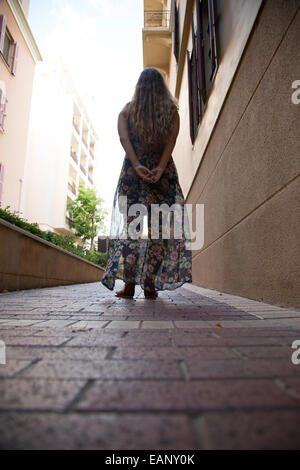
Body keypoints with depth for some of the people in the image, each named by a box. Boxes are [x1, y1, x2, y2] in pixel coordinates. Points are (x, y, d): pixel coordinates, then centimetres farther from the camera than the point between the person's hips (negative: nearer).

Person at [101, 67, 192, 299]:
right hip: (163, 172, 0)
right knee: (159, 226, 1)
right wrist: (160, 168, -15)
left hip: (133, 170, 0)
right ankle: (150, 284, 2)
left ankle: (129, 283, -2)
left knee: (129, 224, 1)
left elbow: (124, 137, -5)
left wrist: (137, 165, -15)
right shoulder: (172, 111, 12)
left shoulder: (128, 110, 12)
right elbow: (171, 141, -4)